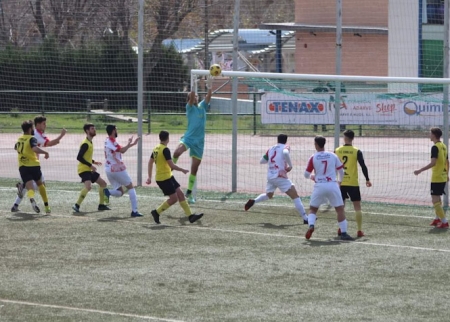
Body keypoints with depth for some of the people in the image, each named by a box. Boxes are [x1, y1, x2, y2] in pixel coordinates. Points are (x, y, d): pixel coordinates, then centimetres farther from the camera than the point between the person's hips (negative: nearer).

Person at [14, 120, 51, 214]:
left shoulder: (19, 139, 13)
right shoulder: (32, 139, -7)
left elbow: (15, 148, 35)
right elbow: (35, 149, -27)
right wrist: (45, 152, -16)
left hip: (22, 167, 3)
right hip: (33, 165, -3)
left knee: (30, 187, -8)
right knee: (40, 184, 21)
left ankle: (31, 198, -45)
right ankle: (47, 207, 26)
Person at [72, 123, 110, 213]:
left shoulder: (90, 142, 14)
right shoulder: (85, 144, -16)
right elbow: (79, 157, -24)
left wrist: (93, 162, 13)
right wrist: (90, 165, -23)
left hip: (89, 170, 10)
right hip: (83, 169, -10)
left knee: (103, 183, 15)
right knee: (88, 186, -30)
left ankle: (101, 205, 22)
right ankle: (77, 205, -25)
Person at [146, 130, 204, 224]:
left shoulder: (156, 149, 9)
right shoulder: (165, 150, -18)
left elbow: (150, 162, 16)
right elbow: (171, 165, -20)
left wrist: (150, 177, 21)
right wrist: (183, 170, -7)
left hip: (168, 176, 9)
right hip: (164, 178, -9)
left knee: (180, 194, 6)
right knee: (174, 198, -5)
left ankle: (190, 216, 5)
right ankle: (157, 212, 6)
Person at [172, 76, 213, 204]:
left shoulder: (202, 107, 10)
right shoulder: (190, 108, -1)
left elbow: (208, 97, -6)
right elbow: (191, 97, -19)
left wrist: (210, 87, -22)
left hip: (199, 141, 4)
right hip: (188, 137, -4)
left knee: (194, 168, 6)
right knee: (177, 152, -34)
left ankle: (189, 192, 17)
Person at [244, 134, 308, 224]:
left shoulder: (271, 149, 15)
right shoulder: (285, 147, 0)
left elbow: (261, 161, 22)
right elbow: (285, 153, -25)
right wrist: (290, 165, -15)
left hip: (270, 177, 6)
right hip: (280, 177, -6)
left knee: (268, 195, 33)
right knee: (295, 196, -6)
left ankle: (253, 201, 14)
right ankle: (305, 218, -14)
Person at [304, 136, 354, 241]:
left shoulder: (313, 158, -1)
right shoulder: (333, 156, 3)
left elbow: (306, 175, 3)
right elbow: (341, 170, 10)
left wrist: (312, 177, 26)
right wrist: (340, 180, 30)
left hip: (319, 186, 0)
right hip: (332, 185, 0)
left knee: (312, 208, 15)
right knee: (340, 209, 7)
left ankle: (311, 225, -11)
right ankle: (343, 233, 2)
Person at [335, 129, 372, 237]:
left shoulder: (337, 151, 1)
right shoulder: (357, 152, -6)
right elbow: (363, 166, -9)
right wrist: (367, 180, 0)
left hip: (340, 183, 2)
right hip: (353, 183, -2)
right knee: (357, 207, 4)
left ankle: (341, 229, 11)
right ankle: (359, 230, -2)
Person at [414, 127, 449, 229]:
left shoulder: (435, 147, -16)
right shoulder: (443, 146, 10)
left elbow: (433, 163, -24)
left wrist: (420, 170, -22)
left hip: (436, 178, -9)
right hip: (443, 177, 9)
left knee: (435, 200, -7)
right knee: (437, 199, 23)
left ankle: (444, 222, -12)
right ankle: (438, 219, 33)